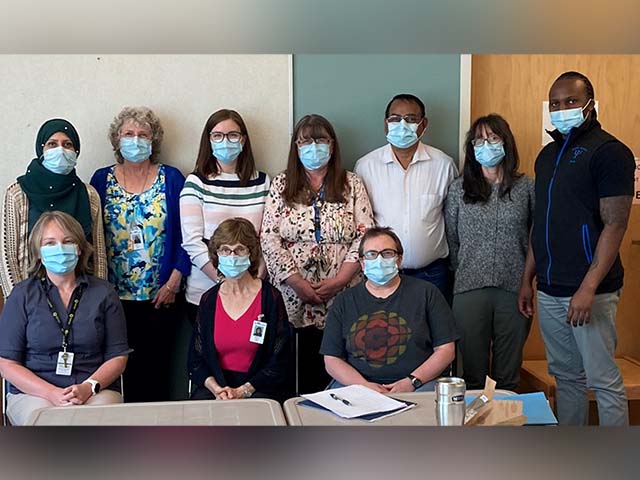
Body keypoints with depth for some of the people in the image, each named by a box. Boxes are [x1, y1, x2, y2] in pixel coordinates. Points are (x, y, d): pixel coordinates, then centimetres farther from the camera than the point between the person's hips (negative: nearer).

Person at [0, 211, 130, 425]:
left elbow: (117, 357, 7)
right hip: (32, 392, -1)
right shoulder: (22, 295, 6)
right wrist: (52, 393, -13)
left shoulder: (103, 292, 9)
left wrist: (89, 387, -13)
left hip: (97, 390, 1)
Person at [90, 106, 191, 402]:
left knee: (157, 368, 3)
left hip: (160, 296, -1)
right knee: (124, 368, 4)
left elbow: (184, 235, 0)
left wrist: (174, 282, -7)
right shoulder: (102, 180, 7)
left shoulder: (172, 179, 3)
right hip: (115, 297, 1)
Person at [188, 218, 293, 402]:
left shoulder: (271, 297, -2)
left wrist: (243, 391, -13)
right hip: (216, 385, 2)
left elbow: (280, 361, -4)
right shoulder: (209, 299, 7)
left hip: (260, 389, -2)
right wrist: (216, 389, -12)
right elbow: (195, 360, 7)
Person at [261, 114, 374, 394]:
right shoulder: (281, 185, 9)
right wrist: (297, 282, -9)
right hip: (293, 298, 0)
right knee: (297, 378, -1)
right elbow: (269, 238, 1)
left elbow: (365, 236, 1)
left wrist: (340, 279, -10)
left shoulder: (352, 184, 9)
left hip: (341, 297, 0)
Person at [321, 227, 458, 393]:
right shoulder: (344, 301, 12)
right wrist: (364, 385, -10)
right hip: (357, 384, 1)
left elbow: (446, 350, 5)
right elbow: (331, 359, 8)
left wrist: (412, 381, -9)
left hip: (418, 384, 0)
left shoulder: (426, 292, 9)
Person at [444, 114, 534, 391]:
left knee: (508, 377, 8)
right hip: (470, 288, 0)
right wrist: (465, 270, 8)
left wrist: (527, 275, 7)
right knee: (473, 375, 5)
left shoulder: (526, 187, 5)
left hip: (514, 288, 0)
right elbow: (451, 238, 11)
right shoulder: (458, 189, 6)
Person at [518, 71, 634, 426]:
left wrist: (588, 289, -21)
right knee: (566, 377, 15)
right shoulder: (548, 154, 15)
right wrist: (527, 280, 15)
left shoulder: (609, 152, -7)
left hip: (588, 290, -7)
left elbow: (615, 224, -14)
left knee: (603, 381, -1)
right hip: (549, 290, 7)